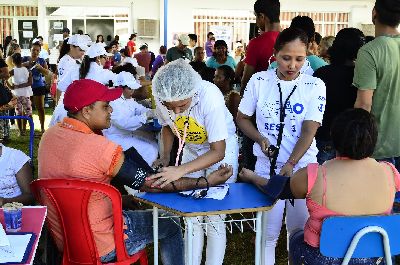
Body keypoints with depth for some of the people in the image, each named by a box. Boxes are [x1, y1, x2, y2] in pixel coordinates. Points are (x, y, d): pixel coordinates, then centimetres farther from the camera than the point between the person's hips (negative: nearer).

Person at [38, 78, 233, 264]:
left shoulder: (49, 135, -3)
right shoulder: (99, 147, -27)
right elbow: (150, 184, -20)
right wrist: (206, 182, -15)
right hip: (101, 247, -7)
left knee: (132, 206, 32)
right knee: (171, 228, 12)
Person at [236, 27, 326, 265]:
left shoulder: (315, 86, -2)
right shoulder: (259, 81, 0)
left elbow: (309, 130, -10)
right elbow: (242, 118, 9)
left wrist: (290, 164, -22)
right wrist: (260, 139, -9)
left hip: (303, 166, 0)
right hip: (266, 166, 0)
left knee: (301, 230, 5)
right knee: (266, 232, 4)